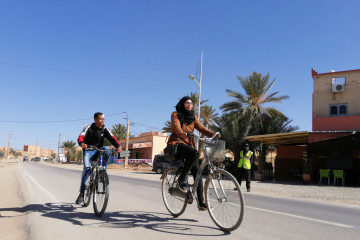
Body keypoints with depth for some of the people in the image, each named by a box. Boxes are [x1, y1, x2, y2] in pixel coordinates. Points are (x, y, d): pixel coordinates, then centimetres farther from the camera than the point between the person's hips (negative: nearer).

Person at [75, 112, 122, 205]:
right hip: (88, 150, -3)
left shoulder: (104, 129, 1)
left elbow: (111, 138, -13)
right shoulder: (88, 128, -8)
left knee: (106, 150, -30)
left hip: (98, 151, 3)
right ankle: (81, 194, -16)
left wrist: (118, 146, -33)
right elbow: (81, 137, -24)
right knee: (87, 168, -24)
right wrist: (82, 143, -49)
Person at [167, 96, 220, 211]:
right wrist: (184, 134, -39)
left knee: (197, 171, -8)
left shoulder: (193, 117, 17)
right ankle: (181, 179, -19)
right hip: (176, 144, -5)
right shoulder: (176, 115, 2)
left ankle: (201, 202, -5)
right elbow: (177, 127, -17)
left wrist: (213, 134, -15)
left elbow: (201, 128, 4)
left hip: (189, 144, 5)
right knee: (194, 153, -35)